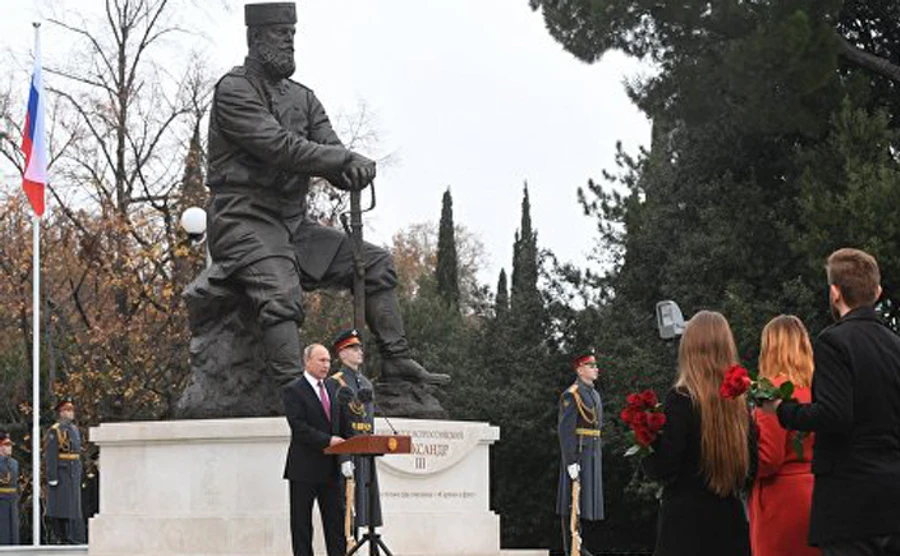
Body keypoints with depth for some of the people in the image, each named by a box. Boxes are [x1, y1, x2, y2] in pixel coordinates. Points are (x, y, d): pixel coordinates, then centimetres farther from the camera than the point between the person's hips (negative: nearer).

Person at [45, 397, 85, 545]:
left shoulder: (75, 429, 14)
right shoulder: (55, 430, -10)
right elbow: (50, 455, -15)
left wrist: (79, 473, 18)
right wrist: (52, 477, -19)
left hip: (74, 472, 7)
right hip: (60, 471, -7)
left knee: (73, 503, 6)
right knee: (58, 504, -4)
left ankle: (72, 537, 8)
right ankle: (59, 536, -1)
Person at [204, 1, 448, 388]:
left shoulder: (302, 98, 16)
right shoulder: (234, 91, -9)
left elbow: (331, 157, 7)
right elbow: (280, 148, -22)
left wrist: (352, 173, -18)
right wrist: (347, 159, -20)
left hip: (294, 224, 8)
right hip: (243, 221, -8)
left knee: (374, 261, 7)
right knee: (281, 293, -31)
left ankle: (397, 360, 9)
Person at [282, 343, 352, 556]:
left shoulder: (332, 387, 13)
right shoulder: (293, 390, -8)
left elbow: (343, 421, 16)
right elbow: (298, 427, -17)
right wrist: (328, 440, -23)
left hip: (330, 466, 6)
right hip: (304, 467, -6)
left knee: (336, 520, 5)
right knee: (302, 524, 2)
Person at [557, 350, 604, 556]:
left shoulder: (594, 394, 17)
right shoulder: (571, 395, -12)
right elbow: (565, 430, -17)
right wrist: (571, 462, -22)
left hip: (593, 455, 9)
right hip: (577, 454, -9)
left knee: (591, 502, 11)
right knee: (574, 501, -6)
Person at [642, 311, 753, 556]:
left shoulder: (680, 399, -12)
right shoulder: (739, 401, 5)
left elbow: (663, 468, -14)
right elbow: (751, 466, 10)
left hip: (686, 522, -6)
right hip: (731, 520, 6)